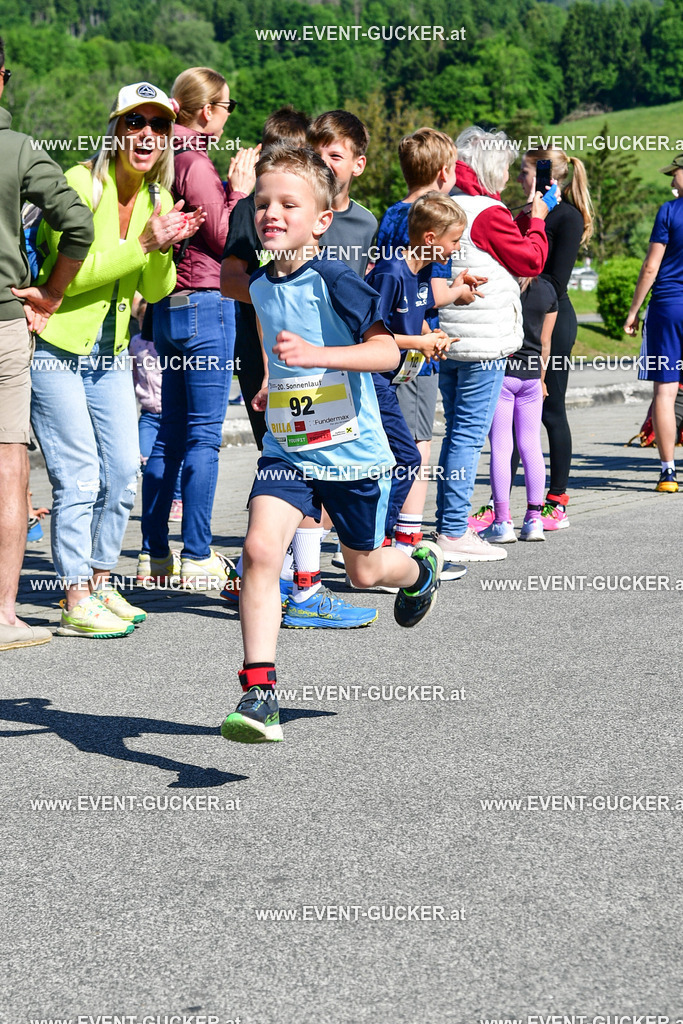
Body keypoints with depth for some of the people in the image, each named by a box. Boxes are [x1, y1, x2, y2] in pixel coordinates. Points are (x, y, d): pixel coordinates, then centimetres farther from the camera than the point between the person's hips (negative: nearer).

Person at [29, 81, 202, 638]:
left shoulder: (159, 197, 5)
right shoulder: (80, 184, -16)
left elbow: (155, 291, 7)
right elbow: (71, 274, -21)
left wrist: (165, 249, -13)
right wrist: (143, 244, -25)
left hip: (111, 354, 7)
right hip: (56, 347, -7)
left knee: (124, 472, 7)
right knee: (80, 477, -9)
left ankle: (100, 585, 21)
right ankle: (75, 603, -4)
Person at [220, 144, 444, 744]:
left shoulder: (334, 282, -16)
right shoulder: (261, 286, 5)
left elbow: (386, 352, -26)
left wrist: (315, 354, -36)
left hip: (352, 452, -4)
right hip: (286, 451, 4)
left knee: (364, 570, 13)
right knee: (260, 548, -19)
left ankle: (419, 570, 51)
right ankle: (258, 692, -19)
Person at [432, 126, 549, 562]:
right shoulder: (488, 213, -13)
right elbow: (531, 261, -5)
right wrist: (537, 220, 10)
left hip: (448, 341, 8)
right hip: (483, 345, -8)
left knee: (457, 432, 15)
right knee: (469, 435, -5)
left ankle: (449, 526, 18)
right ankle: (454, 532, -4)